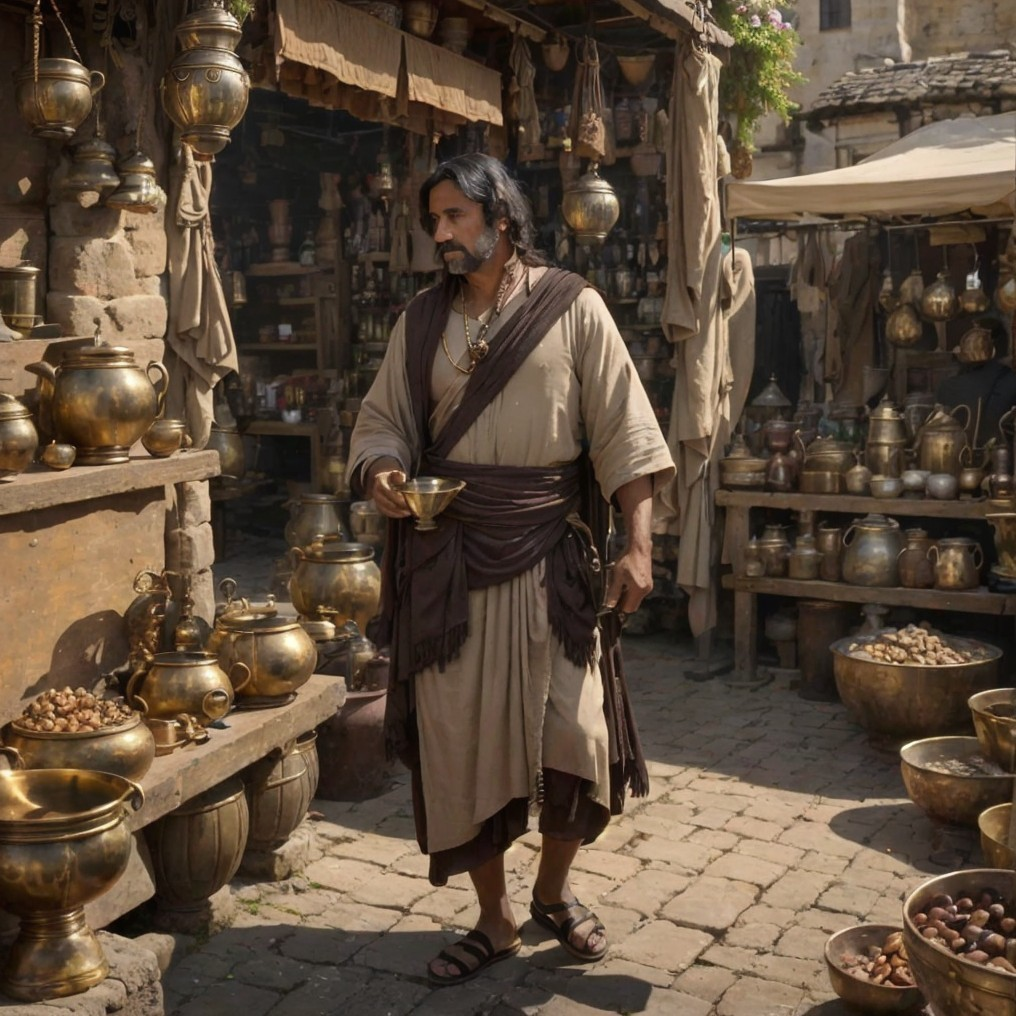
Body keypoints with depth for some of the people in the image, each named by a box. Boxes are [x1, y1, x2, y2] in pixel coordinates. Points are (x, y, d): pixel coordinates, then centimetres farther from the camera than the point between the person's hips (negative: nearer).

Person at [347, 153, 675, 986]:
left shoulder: (572, 307, -1)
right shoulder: (422, 321, 8)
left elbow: (622, 428, -5)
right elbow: (383, 420, 9)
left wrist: (638, 544, -13)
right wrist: (382, 472, -14)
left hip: (548, 552, -2)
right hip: (449, 557, 2)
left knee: (577, 736, -1)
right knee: (462, 740, 5)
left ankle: (554, 890, 27)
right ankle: (494, 920, 23)